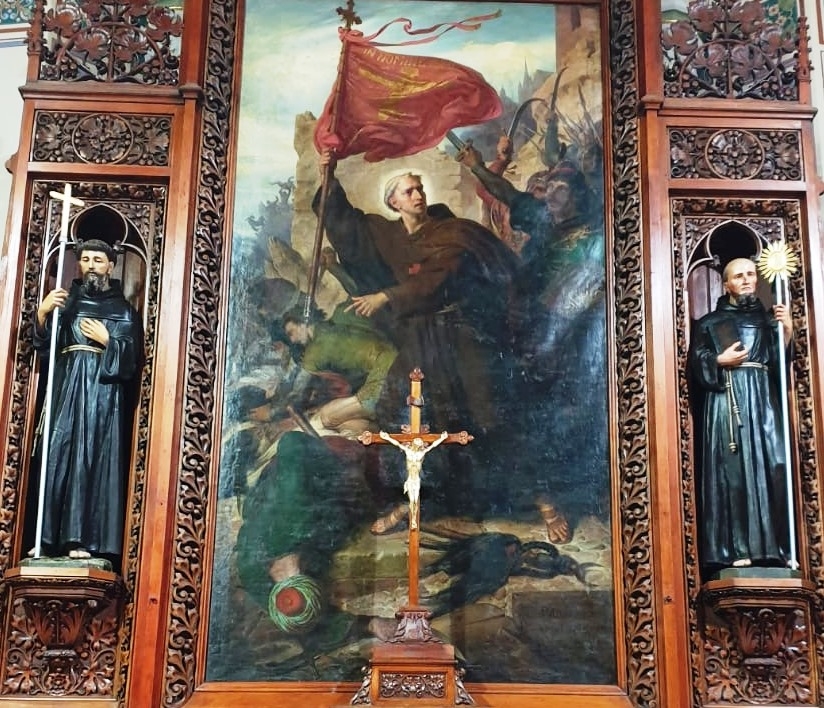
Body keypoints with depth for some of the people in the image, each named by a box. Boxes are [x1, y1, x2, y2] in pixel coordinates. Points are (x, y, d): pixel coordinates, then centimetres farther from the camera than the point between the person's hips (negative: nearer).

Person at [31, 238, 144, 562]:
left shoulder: (124, 310, 11)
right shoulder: (66, 302, 16)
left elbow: (134, 359, 3)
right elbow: (43, 347, 4)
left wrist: (107, 340, -9)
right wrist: (42, 313, -12)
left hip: (104, 393, -2)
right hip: (66, 389, 2)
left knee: (95, 460, -7)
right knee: (57, 456, -4)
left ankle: (84, 538, -7)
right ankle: (49, 536, -1)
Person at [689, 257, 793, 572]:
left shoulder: (768, 319, 19)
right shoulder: (710, 323, 12)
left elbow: (782, 364, 9)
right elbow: (696, 366, 4)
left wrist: (787, 331, -4)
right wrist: (720, 361, -12)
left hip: (763, 400, 3)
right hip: (727, 400, -3)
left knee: (772, 467, -7)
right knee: (732, 470, -9)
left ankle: (770, 545, -3)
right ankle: (735, 548, -9)